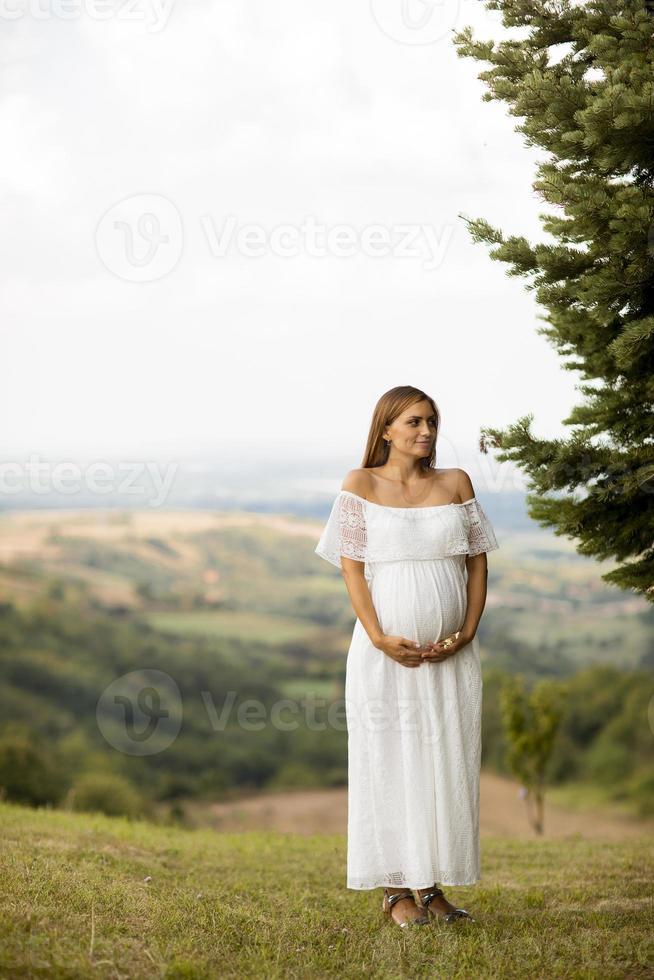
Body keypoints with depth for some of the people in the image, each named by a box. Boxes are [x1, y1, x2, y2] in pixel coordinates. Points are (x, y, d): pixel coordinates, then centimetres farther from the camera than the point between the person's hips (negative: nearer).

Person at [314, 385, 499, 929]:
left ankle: (433, 885, 14)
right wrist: (380, 638, -14)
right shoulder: (360, 485, 1)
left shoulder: (456, 482, 9)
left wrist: (466, 632, -4)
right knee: (389, 763, 0)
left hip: (451, 654, 3)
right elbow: (351, 565, -4)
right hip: (387, 650, -3)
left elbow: (477, 561, 8)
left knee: (448, 765, 5)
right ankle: (396, 889, 7)